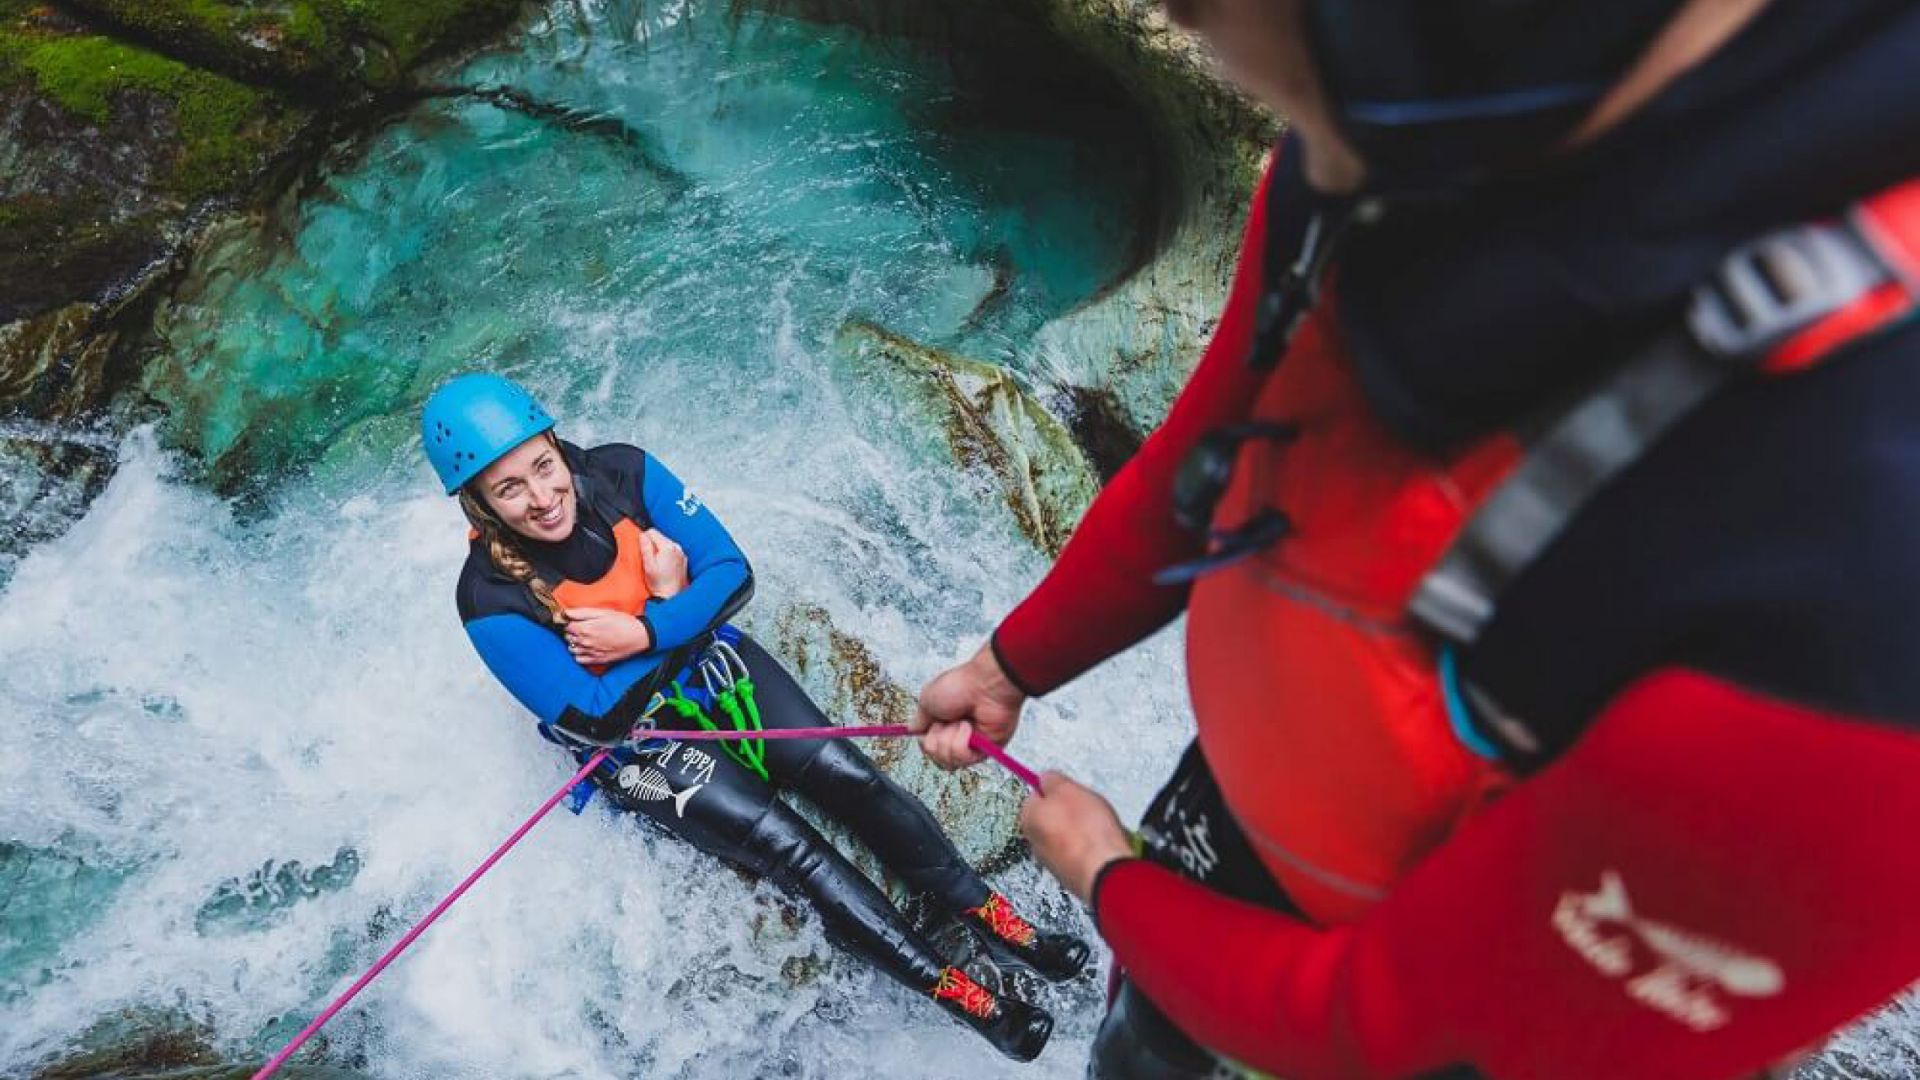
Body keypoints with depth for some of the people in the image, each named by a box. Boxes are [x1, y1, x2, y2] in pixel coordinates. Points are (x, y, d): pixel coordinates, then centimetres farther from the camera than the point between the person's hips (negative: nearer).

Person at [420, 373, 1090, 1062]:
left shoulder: (621, 472, -16)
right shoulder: (492, 600, -24)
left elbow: (733, 572, -13)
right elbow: (593, 719, -20)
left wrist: (640, 634, -27)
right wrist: (666, 602, -18)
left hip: (712, 663, 4)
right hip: (634, 740, -3)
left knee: (848, 777, -11)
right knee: (793, 850, -14)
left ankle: (986, 914, 1)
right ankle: (953, 991, -6)